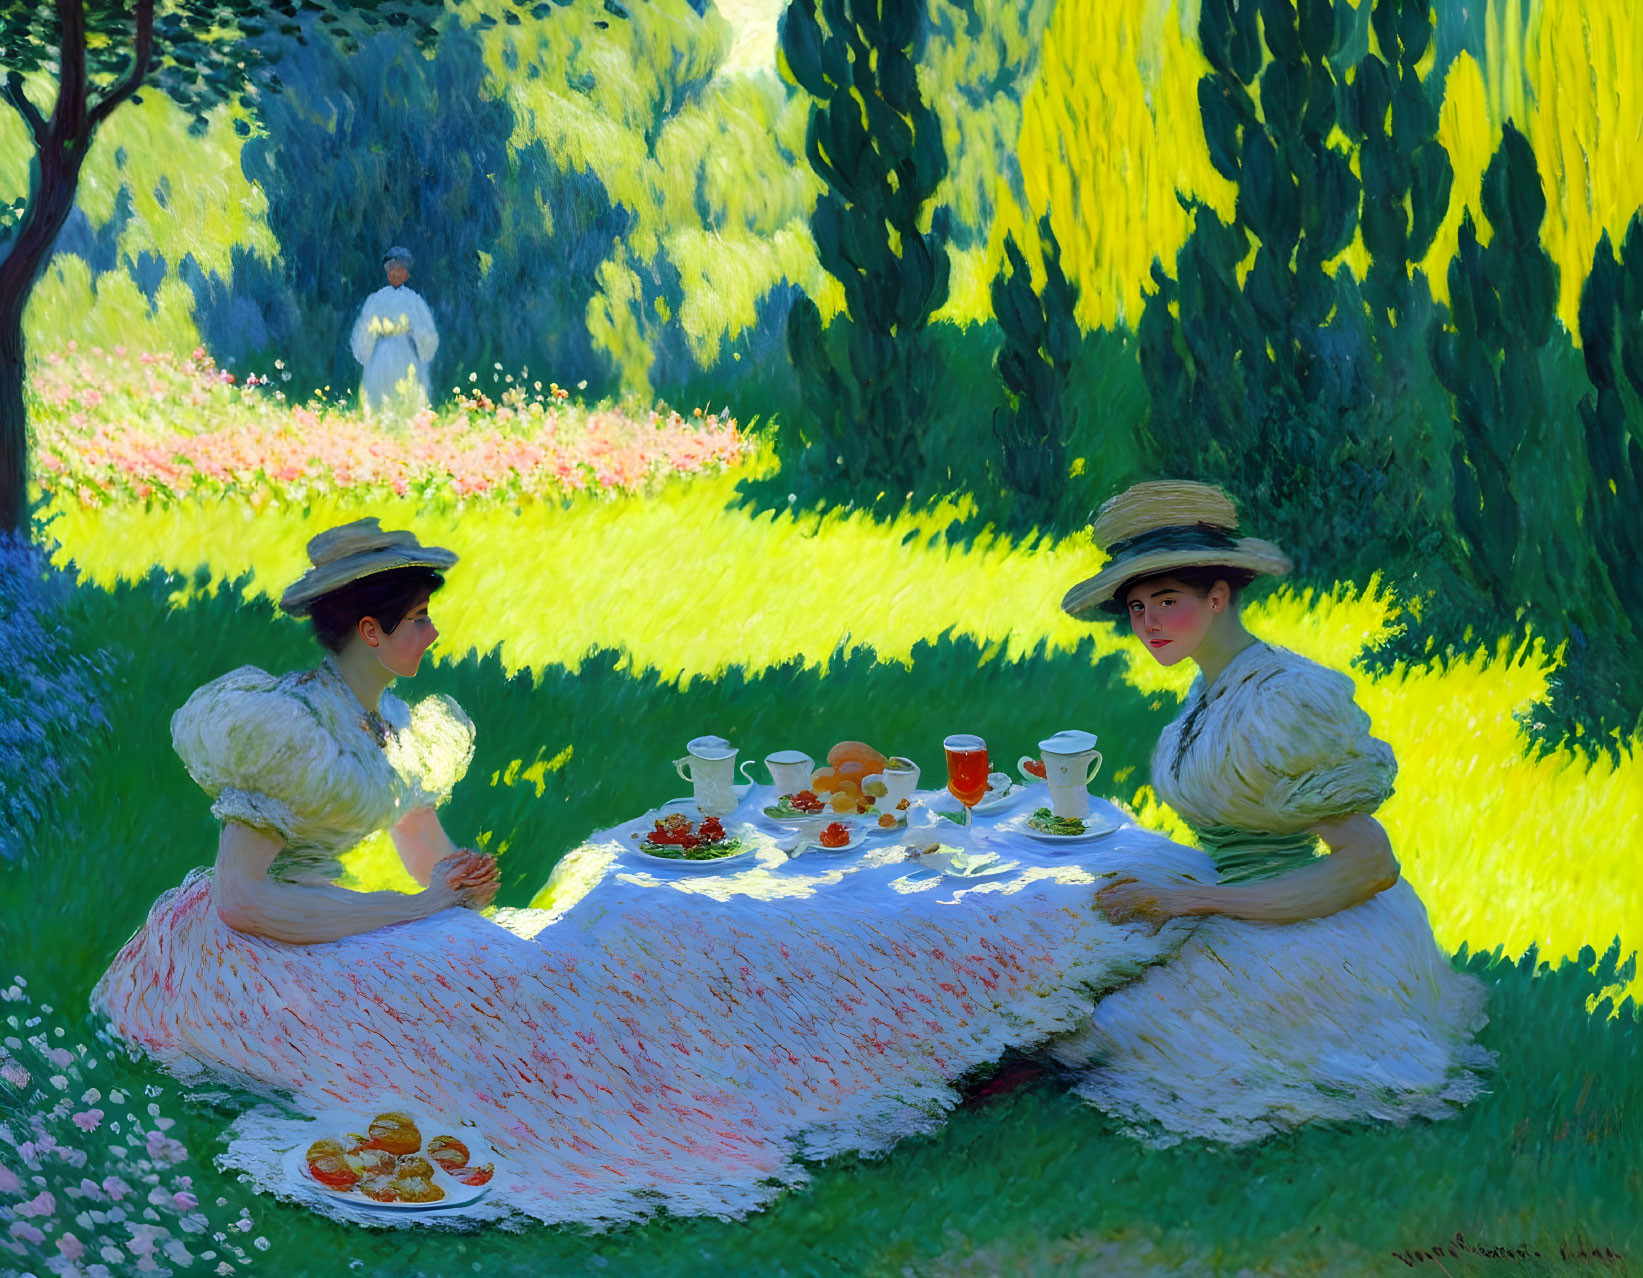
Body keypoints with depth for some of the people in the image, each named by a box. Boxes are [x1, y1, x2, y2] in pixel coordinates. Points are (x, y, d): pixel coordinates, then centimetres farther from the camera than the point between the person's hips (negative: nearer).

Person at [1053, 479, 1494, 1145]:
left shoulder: (1279, 704, -22)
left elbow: (1372, 865, -24)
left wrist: (1193, 899, -23)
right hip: (1253, 924, 10)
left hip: (1319, 936, -10)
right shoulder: (1212, 687, 7)